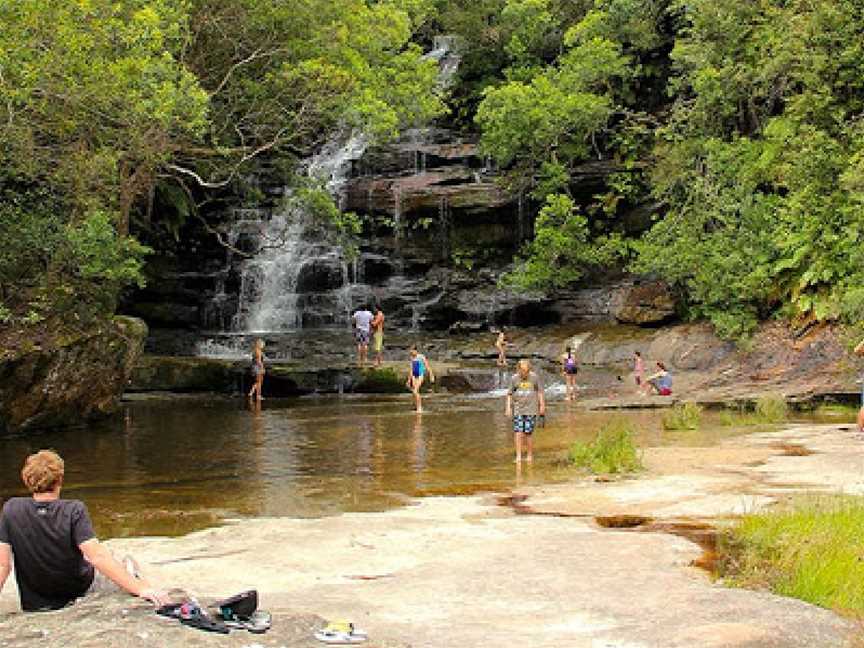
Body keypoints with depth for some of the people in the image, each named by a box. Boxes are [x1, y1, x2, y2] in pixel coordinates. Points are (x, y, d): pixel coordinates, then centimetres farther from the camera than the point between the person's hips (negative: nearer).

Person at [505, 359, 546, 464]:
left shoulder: (534, 378, 0)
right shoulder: (514, 379, 1)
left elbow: (540, 392, 9)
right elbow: (509, 394, 7)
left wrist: (542, 406, 9)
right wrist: (508, 407, 2)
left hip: (531, 410, -1)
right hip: (518, 410, 1)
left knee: (528, 433, 0)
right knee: (518, 433, -7)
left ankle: (530, 455, 14)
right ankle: (518, 456, -3)